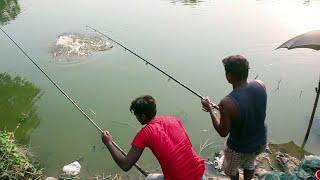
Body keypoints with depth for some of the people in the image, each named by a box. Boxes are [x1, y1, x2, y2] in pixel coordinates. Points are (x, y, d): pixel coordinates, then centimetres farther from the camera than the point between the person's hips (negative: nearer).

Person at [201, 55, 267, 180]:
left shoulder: (227, 103, -35)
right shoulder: (260, 85, -19)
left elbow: (223, 132, -19)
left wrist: (210, 110, -9)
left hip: (239, 149, -5)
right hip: (260, 142, 5)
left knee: (230, 169, 30)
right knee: (249, 163, 37)